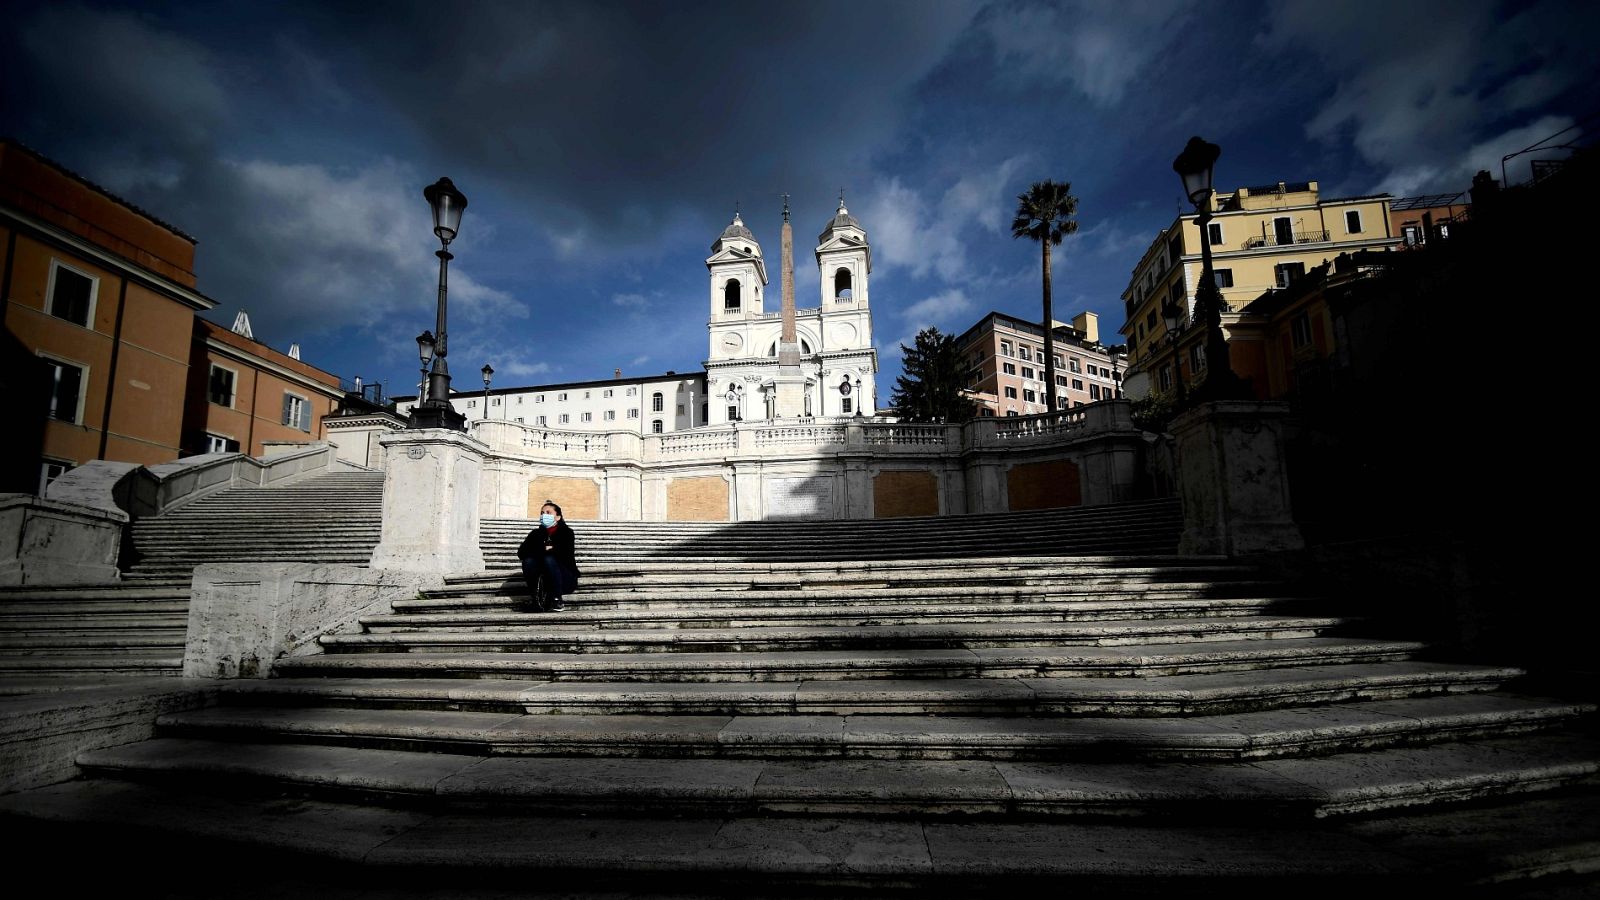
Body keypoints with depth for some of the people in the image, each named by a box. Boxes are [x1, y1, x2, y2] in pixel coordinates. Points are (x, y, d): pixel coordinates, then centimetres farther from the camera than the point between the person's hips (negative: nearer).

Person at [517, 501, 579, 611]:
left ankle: (557, 600, -23)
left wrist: (546, 550, -11)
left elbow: (567, 553, -20)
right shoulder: (536, 533, 10)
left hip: (566, 579, -3)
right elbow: (521, 552, -5)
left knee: (549, 559, -30)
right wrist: (544, 549, -14)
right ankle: (537, 598, -14)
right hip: (544, 581, 3)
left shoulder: (566, 532, -1)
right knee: (528, 561, -22)